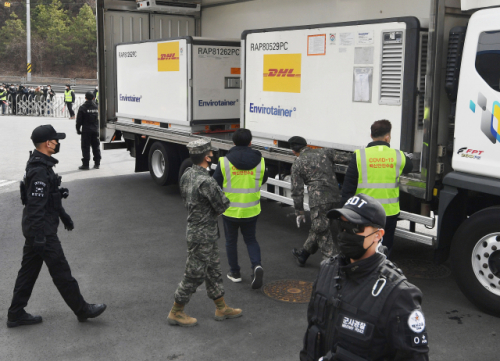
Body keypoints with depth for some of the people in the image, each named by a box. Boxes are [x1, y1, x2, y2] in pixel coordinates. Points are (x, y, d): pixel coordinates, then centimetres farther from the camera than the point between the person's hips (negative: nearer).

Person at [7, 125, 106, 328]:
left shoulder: (41, 165, 11)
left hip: (34, 230, 10)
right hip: (42, 230, -10)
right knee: (61, 272, 0)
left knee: (29, 270, 14)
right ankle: (82, 310, 12)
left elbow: (51, 196, 23)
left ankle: (16, 314, 22)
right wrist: (39, 237, -27)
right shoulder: (40, 171, -22)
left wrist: (64, 216, 30)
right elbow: (36, 206, -26)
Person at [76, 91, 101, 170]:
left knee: (85, 147, -1)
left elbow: (79, 120, -9)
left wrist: (78, 129, 2)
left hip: (86, 130, -5)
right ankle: (97, 163, 16)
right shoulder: (96, 107, 5)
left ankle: (85, 164, -2)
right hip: (95, 130, 5)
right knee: (96, 147, 11)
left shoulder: (83, 108, -10)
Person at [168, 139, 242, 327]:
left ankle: (221, 308, 32)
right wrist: (221, 193, 2)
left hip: (194, 228, 10)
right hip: (203, 235, -10)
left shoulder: (186, 175, 2)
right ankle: (176, 313, 18)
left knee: (213, 271, 19)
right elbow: (222, 206, -18)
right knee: (195, 275, 4)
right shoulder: (206, 182, -28)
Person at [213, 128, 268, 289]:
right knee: (250, 239, 18)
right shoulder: (259, 161, -7)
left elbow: (216, 184, -7)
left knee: (231, 241, 17)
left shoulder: (224, 161, -13)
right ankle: (257, 265, -4)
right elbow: (263, 180, 8)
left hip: (230, 210, -2)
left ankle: (235, 272, 25)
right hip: (251, 210, 2)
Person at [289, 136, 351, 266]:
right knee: (317, 228, 20)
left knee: (323, 233, 3)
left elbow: (297, 191, 5)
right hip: (335, 197, 6)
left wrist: (299, 212, 11)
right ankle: (303, 254, 38)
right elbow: (347, 159, 5)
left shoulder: (297, 164, 6)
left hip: (318, 201, -5)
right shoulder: (324, 152, 12)